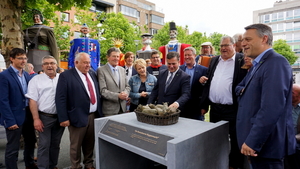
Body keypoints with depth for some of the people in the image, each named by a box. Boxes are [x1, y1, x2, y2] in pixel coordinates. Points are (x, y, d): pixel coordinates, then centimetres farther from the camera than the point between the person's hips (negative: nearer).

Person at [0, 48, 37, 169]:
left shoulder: (26, 75, 8)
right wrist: (10, 121, -18)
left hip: (28, 115, 7)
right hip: (14, 117, -7)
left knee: (30, 142, 20)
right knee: (12, 148, 6)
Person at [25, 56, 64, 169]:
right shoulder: (36, 80, -1)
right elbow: (32, 100, -5)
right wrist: (36, 119, -10)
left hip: (60, 117, 3)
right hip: (44, 117, -2)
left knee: (55, 144, 15)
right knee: (44, 145, 4)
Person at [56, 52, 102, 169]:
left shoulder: (92, 74, 10)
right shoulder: (66, 75, -8)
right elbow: (60, 98, -11)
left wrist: (99, 111, 13)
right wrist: (63, 118, -14)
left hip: (94, 115, 5)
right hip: (78, 117, -5)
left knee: (90, 143, 18)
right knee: (76, 145, 11)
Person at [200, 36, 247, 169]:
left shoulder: (242, 60, -4)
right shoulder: (214, 60, 11)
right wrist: (204, 105, 10)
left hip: (233, 109, -5)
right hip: (214, 108, 6)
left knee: (235, 139, 9)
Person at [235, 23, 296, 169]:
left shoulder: (276, 62, -18)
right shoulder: (258, 64, 13)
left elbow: (272, 108, -28)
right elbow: (239, 88, 20)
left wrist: (252, 141, -25)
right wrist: (243, 90, -4)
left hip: (266, 144, -9)